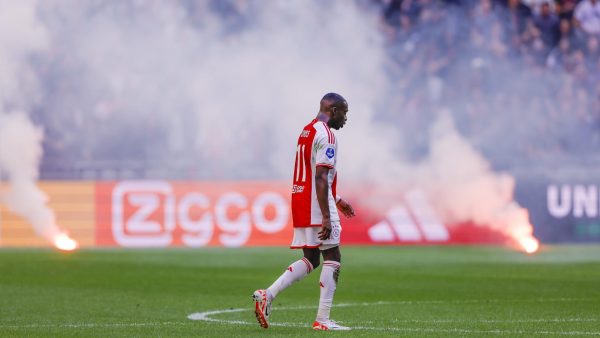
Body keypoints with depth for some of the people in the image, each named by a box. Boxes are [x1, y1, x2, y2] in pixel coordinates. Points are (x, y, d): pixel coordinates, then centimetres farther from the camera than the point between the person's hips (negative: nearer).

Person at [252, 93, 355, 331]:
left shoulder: (307, 132, 17)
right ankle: (322, 320, -4)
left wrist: (337, 201, 30)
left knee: (310, 260, 12)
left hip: (301, 203, 9)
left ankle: (267, 295, 0)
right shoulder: (325, 135, -13)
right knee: (332, 258, -2)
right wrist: (326, 217, -22)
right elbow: (321, 179, -20)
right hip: (316, 206, -9)